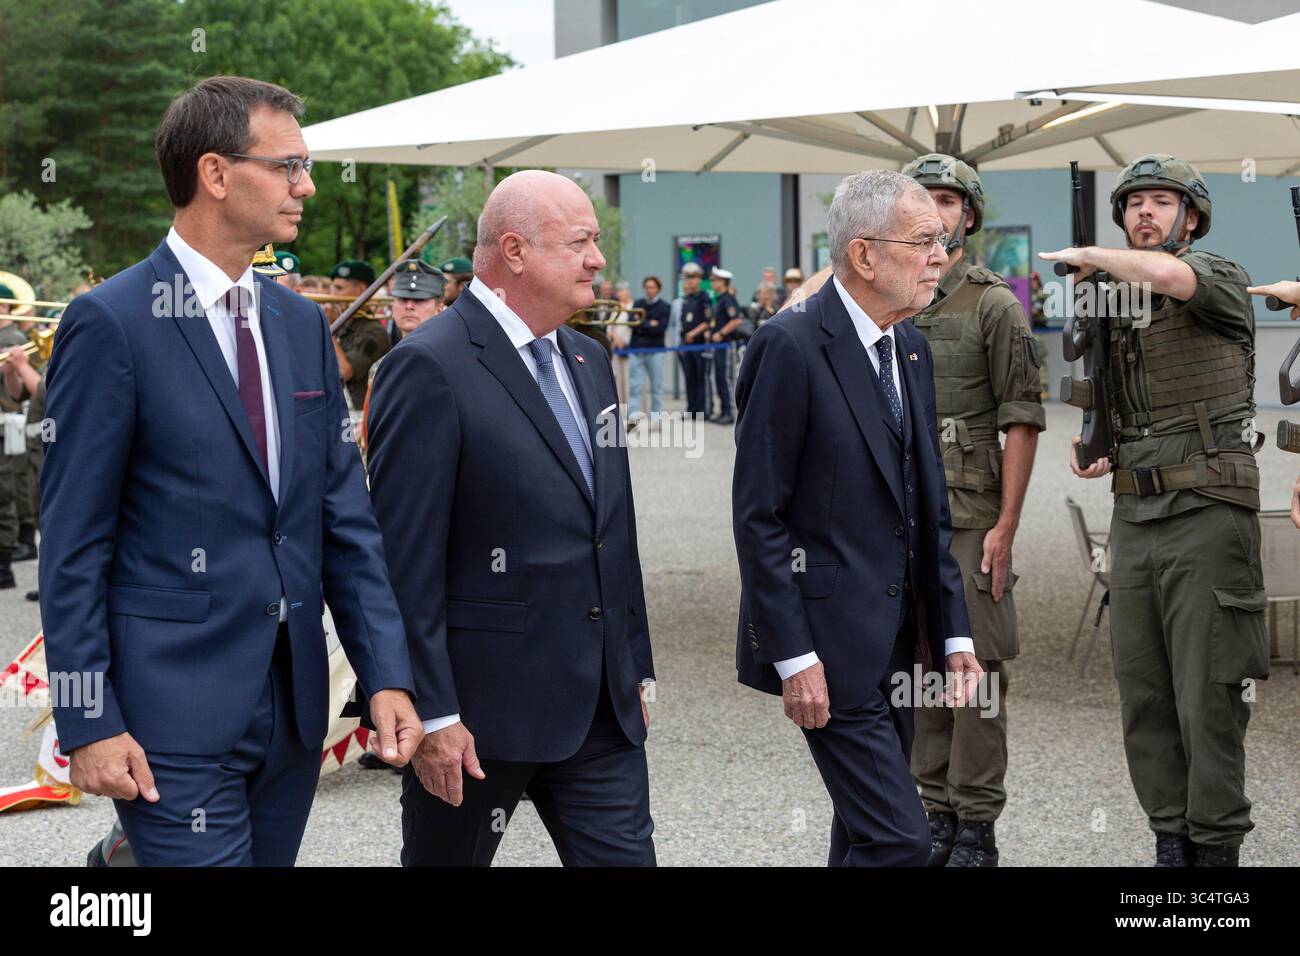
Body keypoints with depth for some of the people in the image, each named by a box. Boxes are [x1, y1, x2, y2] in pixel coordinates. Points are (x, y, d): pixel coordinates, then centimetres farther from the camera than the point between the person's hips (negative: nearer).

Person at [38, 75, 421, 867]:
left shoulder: (301, 324, 11)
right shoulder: (113, 323, -8)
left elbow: (345, 516, 10)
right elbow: (73, 542, -8)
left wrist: (388, 675, 2)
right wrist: (89, 723, -11)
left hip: (293, 710, 6)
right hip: (175, 712, -6)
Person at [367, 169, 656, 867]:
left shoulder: (589, 362, 14)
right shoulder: (430, 367, -13)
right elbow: (405, 559, -16)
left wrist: (636, 669, 18)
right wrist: (431, 714, -18)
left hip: (602, 705, 7)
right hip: (482, 705, -7)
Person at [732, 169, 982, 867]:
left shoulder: (912, 349, 11)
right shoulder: (790, 346, -14)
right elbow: (757, 515, -15)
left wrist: (953, 632, 10)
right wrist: (794, 657, -18)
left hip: (895, 642, 8)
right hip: (827, 644, -8)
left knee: (866, 832, 14)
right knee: (898, 839, -11)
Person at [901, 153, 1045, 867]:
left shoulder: (995, 306, -2)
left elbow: (1022, 421, -7)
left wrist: (1005, 527, -13)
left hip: (969, 514, -5)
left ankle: (977, 828, 4)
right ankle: (937, 814, 17)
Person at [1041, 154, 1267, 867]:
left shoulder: (1220, 278, -3)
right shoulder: (1111, 305, 16)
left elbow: (1168, 275, -28)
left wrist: (1088, 256, -11)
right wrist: (1088, 448, 6)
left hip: (1207, 514, -7)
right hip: (1133, 518, 7)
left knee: (1208, 696, -4)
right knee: (1143, 697, 8)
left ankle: (1217, 845, 4)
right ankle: (1171, 838, 17)